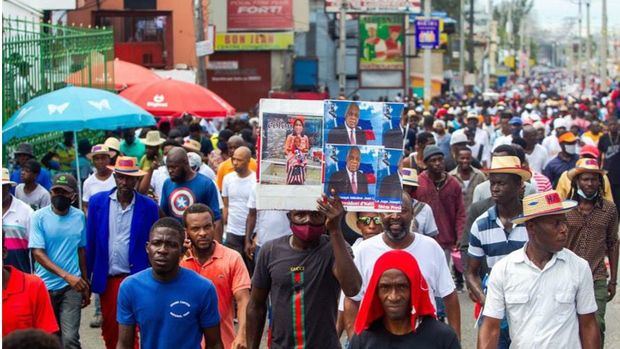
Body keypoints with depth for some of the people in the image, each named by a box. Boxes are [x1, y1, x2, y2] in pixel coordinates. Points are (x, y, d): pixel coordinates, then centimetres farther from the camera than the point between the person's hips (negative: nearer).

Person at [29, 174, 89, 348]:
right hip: (45, 286, -1)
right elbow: (37, 253, -12)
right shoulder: (39, 216, -6)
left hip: (72, 287, 1)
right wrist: (66, 275, -22)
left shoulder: (79, 216, 3)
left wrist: (85, 284, 16)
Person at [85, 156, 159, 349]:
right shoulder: (97, 201, -1)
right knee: (109, 328, 13)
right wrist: (86, 276, 4)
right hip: (107, 278, 2)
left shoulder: (149, 207, -4)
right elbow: (90, 242, 3)